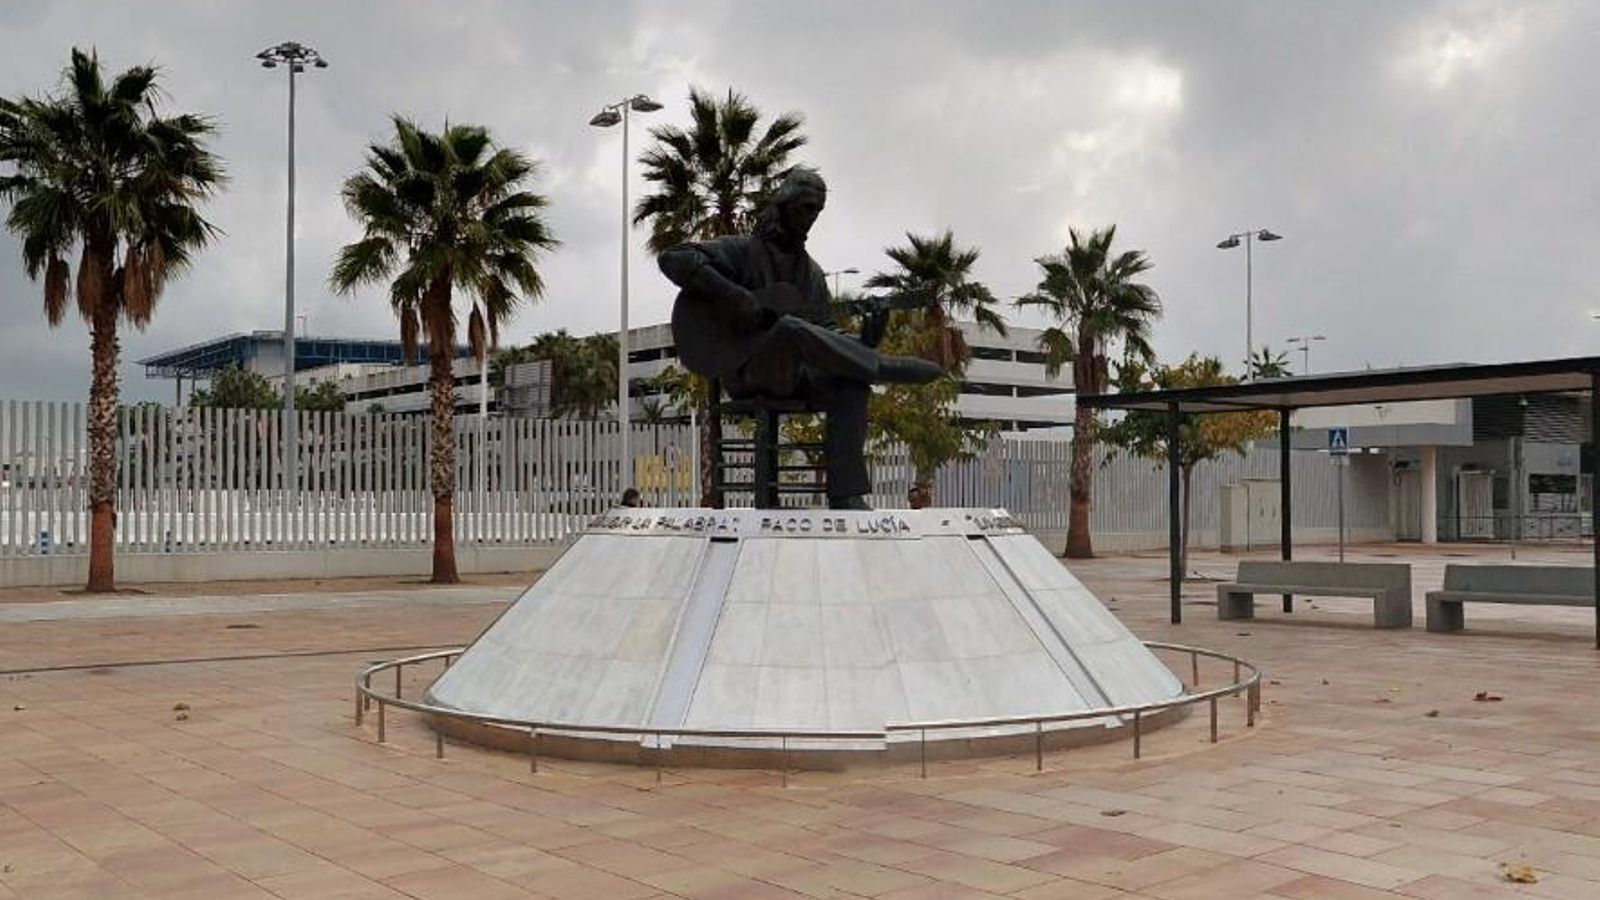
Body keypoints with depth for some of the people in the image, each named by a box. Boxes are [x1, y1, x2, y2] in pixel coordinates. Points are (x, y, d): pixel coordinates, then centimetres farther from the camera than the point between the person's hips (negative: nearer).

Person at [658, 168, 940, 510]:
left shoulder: (812, 272, 21)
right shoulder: (743, 250, 2)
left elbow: (827, 334, 19)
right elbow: (673, 259, -12)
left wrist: (865, 341, -4)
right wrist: (735, 297, -22)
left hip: (795, 376, 6)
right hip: (746, 372, -6)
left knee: (851, 386, -26)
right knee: (791, 329, -37)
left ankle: (845, 497, -28)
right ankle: (884, 369, -23)